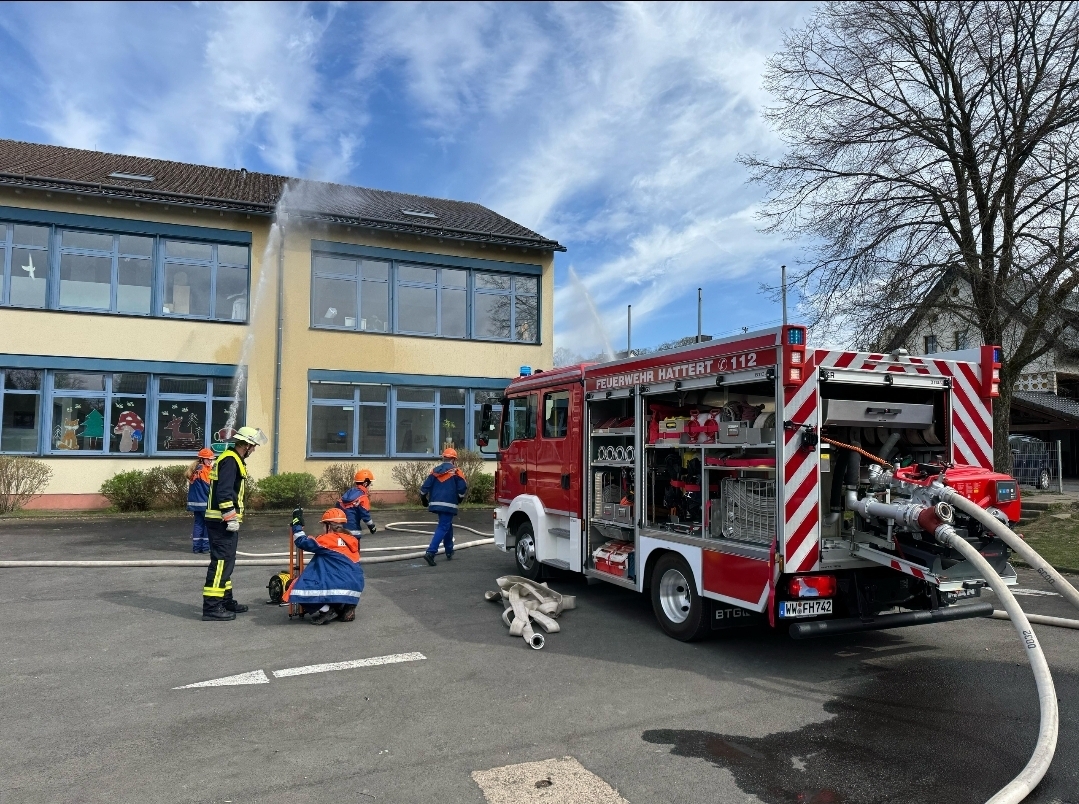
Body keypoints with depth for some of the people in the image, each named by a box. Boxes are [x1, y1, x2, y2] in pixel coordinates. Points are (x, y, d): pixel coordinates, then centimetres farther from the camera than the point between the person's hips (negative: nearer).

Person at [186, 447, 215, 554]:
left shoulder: (194, 469, 11)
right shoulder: (205, 470, -13)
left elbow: (189, 485, 16)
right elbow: (209, 486, -13)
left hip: (195, 502, 8)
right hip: (205, 502, -8)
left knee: (198, 523, 11)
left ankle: (196, 547, 11)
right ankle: (206, 547, 1)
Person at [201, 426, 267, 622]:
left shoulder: (233, 459, 18)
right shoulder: (230, 460, -15)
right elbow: (224, 492, -23)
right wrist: (231, 518, -23)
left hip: (224, 520, 11)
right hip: (223, 521, -11)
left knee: (226, 561, 17)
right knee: (221, 561, -9)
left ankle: (225, 600, 27)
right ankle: (211, 606, -7)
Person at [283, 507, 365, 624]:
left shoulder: (328, 539, -8)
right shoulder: (351, 540, 13)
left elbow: (303, 542, -6)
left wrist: (297, 523, 4)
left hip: (338, 587, -8)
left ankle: (326, 610, -7)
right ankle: (346, 607, 14)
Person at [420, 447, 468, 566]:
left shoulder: (435, 471, 8)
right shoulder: (455, 471, -4)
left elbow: (425, 487, 5)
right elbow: (463, 488, -8)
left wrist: (424, 500, 20)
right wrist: (459, 499, 11)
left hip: (436, 503, 6)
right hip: (448, 504, -6)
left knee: (447, 525, 21)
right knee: (443, 528, -6)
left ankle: (449, 552, 31)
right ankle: (430, 552, -20)